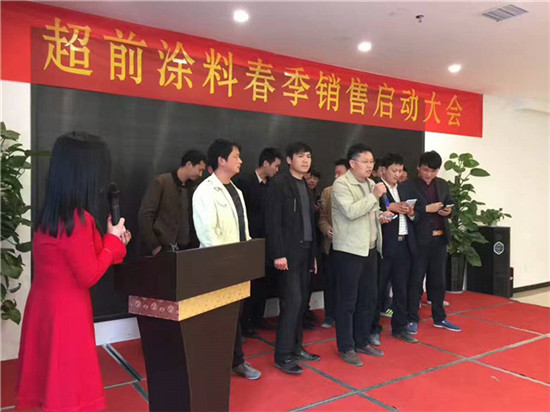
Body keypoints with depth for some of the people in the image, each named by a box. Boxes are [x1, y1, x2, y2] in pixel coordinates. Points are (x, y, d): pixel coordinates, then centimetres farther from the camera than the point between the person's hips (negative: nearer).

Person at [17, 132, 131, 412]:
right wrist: (113, 239, -7)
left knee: (53, 384, 19)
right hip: (66, 314, -8)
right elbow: (89, 276, -18)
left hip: (46, 306, 8)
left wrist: (113, 243, 12)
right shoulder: (78, 219, -23)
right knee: (68, 388, 6)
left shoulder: (51, 215, 4)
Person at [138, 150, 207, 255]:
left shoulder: (192, 188, 10)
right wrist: (154, 246, -12)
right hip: (164, 249, -5)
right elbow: (145, 215, -9)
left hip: (186, 249, 5)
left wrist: (194, 245, 1)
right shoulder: (161, 182, -6)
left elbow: (193, 220, 12)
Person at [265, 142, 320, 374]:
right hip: (289, 252, -7)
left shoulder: (305, 186, 15)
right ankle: (283, 356, 3)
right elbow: (273, 222, -14)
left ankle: (296, 347, 22)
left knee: (301, 302, 10)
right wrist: (278, 254, -19)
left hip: (305, 251, 8)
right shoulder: (279, 184, -8)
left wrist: (313, 253, 14)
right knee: (292, 302, -8)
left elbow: (309, 222, 15)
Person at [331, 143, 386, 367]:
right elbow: (351, 211, -24)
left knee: (368, 299, 14)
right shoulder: (341, 184, -11)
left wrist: (381, 215, 6)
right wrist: (374, 196, -20)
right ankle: (346, 348, 15)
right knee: (347, 301, 2)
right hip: (349, 250, -8)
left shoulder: (370, 183, 13)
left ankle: (361, 342, 28)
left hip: (369, 248, 8)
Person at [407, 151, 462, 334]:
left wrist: (449, 210, -3)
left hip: (440, 238, 6)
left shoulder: (443, 184, 11)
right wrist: (426, 209, -21)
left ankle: (439, 318, 28)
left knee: (438, 280, 15)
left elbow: (451, 203, 18)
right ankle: (412, 319, 15)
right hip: (419, 240, -5)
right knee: (415, 281, 4)